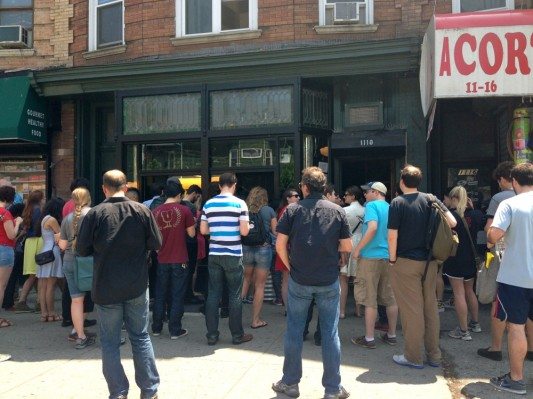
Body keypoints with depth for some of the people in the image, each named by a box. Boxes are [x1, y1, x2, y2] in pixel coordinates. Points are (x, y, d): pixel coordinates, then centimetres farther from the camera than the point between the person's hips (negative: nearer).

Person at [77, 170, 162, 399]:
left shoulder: (95, 213, -11)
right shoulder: (142, 210, -7)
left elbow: (82, 250, -4)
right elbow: (156, 244, -2)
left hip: (106, 288, -1)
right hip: (136, 287, 2)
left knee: (110, 342, 11)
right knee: (141, 337, 13)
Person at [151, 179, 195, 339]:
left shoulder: (156, 211, 1)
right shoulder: (184, 210, -8)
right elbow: (192, 234, -4)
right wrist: (192, 223, 15)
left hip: (162, 259, 3)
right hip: (179, 260, -3)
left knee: (160, 294, 14)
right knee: (177, 296, 5)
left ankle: (156, 328, 23)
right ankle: (175, 330, 9)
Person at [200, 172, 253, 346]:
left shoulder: (208, 204, 3)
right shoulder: (239, 203, -8)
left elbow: (203, 230, 5)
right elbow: (244, 231, -11)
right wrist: (248, 226, 10)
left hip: (214, 255, 3)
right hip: (233, 255, -3)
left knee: (213, 294, 9)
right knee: (235, 296, 6)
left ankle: (212, 335, 14)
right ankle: (237, 335, 14)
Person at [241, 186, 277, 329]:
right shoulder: (269, 210, -3)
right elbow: (275, 231, 2)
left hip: (246, 248, 2)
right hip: (264, 249, -2)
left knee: (245, 280, 23)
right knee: (260, 285, 6)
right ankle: (256, 320, 12)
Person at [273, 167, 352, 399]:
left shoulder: (293, 210, -5)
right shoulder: (337, 211, -1)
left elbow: (280, 244, -8)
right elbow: (347, 247, 0)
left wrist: (289, 265, 7)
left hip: (299, 281, -1)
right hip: (329, 281, 1)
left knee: (294, 332, 12)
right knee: (330, 333, 9)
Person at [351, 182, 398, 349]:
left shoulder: (372, 205, -8)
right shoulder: (391, 208, 12)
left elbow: (372, 227, -23)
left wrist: (357, 248, -17)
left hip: (372, 257, -7)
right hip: (389, 257, 7)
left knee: (370, 299, 1)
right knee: (390, 298, 12)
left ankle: (369, 338, 7)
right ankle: (391, 335, 22)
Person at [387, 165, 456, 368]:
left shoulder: (398, 203, -10)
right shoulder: (430, 199, 4)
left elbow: (392, 235, -14)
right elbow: (452, 222, -2)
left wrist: (392, 259, -3)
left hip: (406, 262, -5)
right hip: (429, 261, 5)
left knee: (411, 310, 2)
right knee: (431, 307, 12)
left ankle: (413, 357, 11)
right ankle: (434, 355, 21)